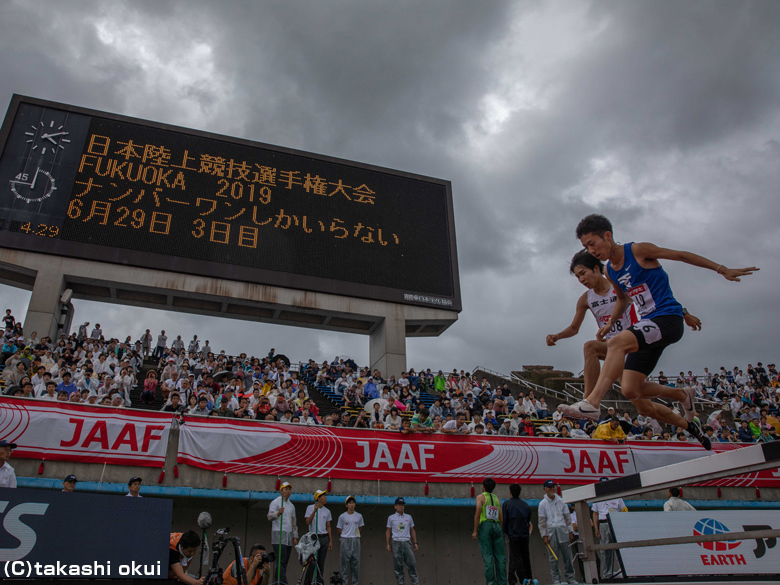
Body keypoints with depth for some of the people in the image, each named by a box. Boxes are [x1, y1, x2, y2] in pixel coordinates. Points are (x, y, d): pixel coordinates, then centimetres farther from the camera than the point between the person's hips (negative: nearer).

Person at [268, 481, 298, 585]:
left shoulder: (291, 505, 20)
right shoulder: (275, 502, -1)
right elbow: (270, 516, -14)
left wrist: (295, 536, 17)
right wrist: (278, 513, -34)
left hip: (289, 536, 7)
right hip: (279, 535, -7)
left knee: (285, 561, 4)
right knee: (281, 560, -13)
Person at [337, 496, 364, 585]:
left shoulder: (359, 516, 6)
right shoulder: (342, 516, -1)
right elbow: (339, 530, 5)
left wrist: (356, 537, 9)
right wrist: (341, 541, 6)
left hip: (356, 540, 2)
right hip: (345, 540, -2)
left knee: (356, 561, 4)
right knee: (345, 561, -1)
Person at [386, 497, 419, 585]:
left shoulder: (408, 517, 12)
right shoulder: (391, 518, 6)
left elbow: (412, 530, 16)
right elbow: (388, 531, 8)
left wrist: (415, 543, 8)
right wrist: (388, 544, 1)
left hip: (407, 542, 2)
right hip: (396, 543, -1)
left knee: (412, 563, -5)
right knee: (398, 565, -1)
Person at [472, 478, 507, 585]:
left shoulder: (480, 497, 4)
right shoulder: (497, 499, 18)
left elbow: (478, 513, -9)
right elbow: (501, 518, 13)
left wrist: (475, 531, -8)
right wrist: (502, 533, 19)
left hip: (485, 525, -4)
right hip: (497, 526, 4)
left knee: (488, 556, -4)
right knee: (500, 556, 6)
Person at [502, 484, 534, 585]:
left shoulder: (506, 504, -5)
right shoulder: (525, 504, 6)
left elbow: (504, 521, -6)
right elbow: (529, 520, 11)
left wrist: (506, 533, 8)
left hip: (513, 535, -4)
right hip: (525, 535, 4)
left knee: (516, 558, 1)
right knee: (525, 558, 14)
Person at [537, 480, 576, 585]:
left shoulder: (561, 501, 10)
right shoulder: (542, 504, 2)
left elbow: (567, 517, 11)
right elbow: (542, 521, 1)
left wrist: (571, 531, 5)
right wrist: (544, 535, -5)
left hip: (563, 530, 2)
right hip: (550, 531, -2)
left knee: (567, 555, 3)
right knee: (553, 557, -1)